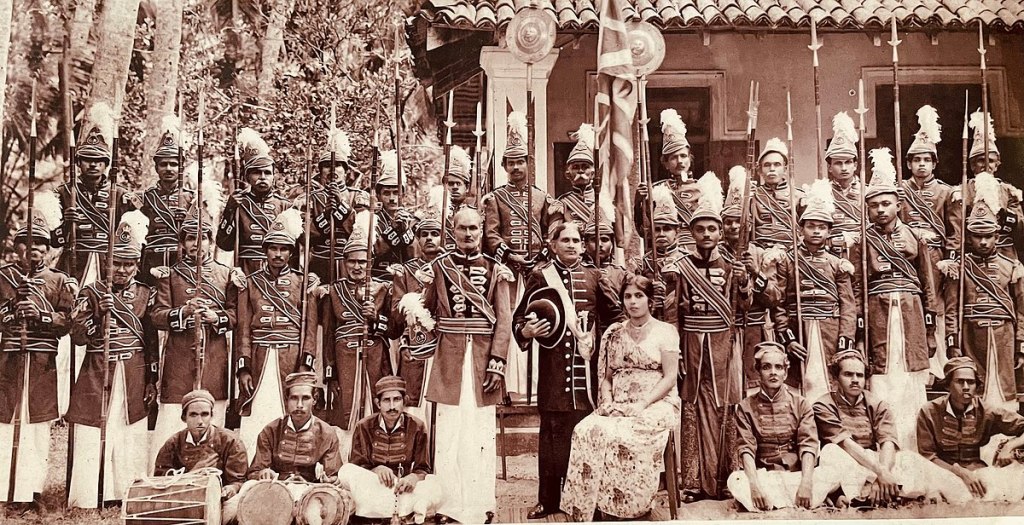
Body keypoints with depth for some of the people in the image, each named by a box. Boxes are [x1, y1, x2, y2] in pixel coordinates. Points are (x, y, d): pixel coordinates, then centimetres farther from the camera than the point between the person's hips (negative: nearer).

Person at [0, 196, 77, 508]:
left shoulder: (60, 281, 7)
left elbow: (67, 321, -1)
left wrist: (42, 316, -16)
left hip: (42, 363, 0)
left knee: (37, 423, 3)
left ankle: (31, 491, 10)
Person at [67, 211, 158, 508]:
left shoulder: (147, 295, 7)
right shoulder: (91, 293, 4)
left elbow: (152, 341, 8)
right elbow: (78, 336, -2)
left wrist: (152, 381, 4)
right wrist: (100, 313, -18)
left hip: (134, 375, 1)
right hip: (97, 373, -1)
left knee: (131, 437, 2)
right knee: (91, 438, -2)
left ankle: (129, 493, 11)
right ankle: (86, 499, 6)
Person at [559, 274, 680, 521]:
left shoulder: (665, 331, 3)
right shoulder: (613, 333, 15)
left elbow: (670, 377, -5)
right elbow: (606, 376, 15)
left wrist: (642, 405, -16)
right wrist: (607, 402, -5)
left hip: (656, 403, -4)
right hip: (617, 405, 4)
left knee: (625, 436, -34)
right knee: (586, 431, -26)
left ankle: (633, 509, -18)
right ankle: (587, 508, -20)